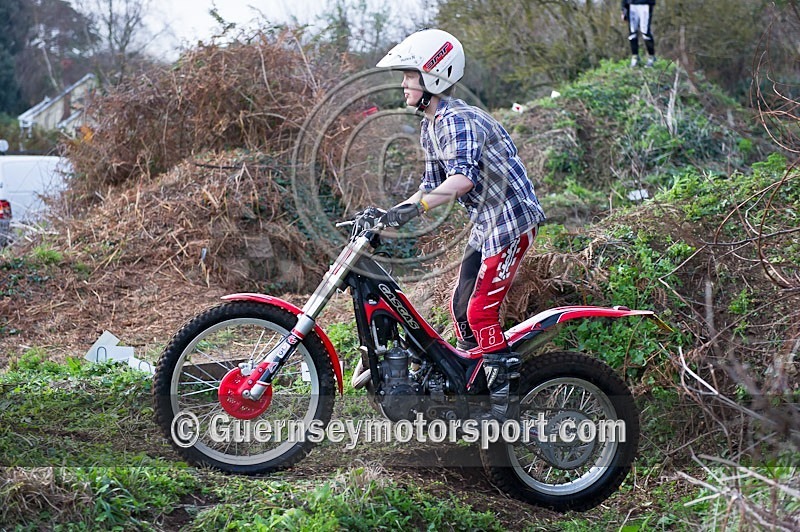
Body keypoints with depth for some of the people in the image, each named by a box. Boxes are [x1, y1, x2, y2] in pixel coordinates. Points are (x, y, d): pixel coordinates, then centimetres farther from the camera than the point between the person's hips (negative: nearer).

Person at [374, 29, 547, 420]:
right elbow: (433, 183, 18)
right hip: (484, 225, 10)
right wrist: (391, 213, 7)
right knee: (461, 308, 11)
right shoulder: (430, 127, 11)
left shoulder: (458, 120, -21)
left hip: (510, 222, -10)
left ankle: (507, 401, -5)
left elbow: (463, 178, -36)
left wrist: (417, 207, -45)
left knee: (481, 312, -12)